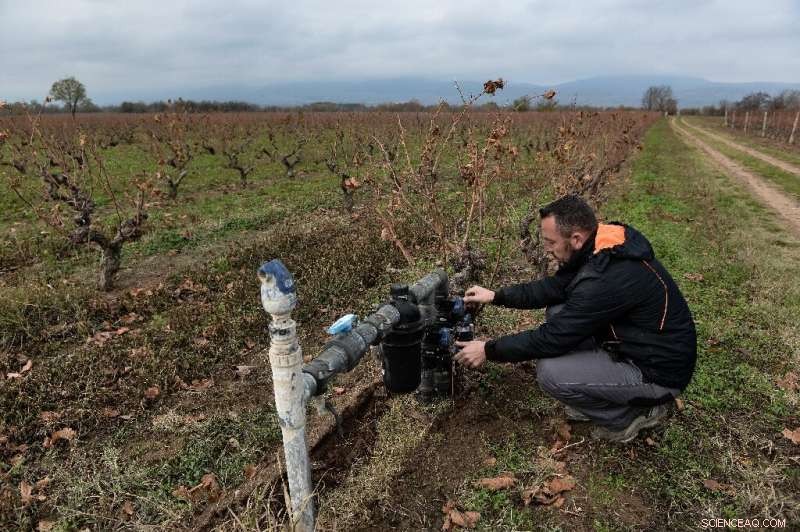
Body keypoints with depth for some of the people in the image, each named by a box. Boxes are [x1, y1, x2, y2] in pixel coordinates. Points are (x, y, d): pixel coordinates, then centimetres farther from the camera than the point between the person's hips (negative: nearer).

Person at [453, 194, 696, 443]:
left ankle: (628, 415, 3)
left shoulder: (607, 279, -33)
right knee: (558, 311, 3)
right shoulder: (603, 243, -5)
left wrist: (489, 350, -14)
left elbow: (553, 337, -26)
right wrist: (496, 296, 4)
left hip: (659, 373, -9)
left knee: (550, 372, -21)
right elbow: (555, 286, 7)